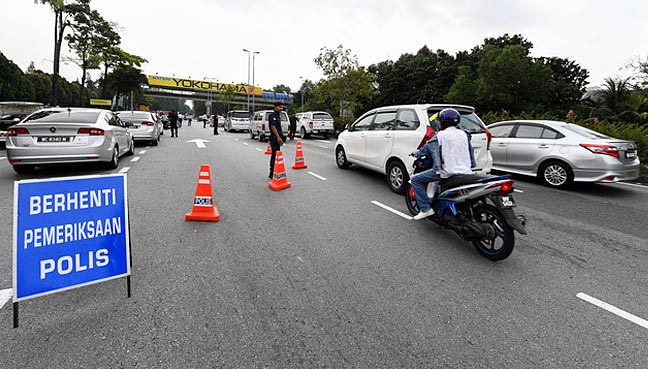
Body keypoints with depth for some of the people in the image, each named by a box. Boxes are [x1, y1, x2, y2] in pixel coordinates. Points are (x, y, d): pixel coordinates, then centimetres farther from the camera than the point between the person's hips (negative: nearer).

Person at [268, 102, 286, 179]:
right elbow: (273, 126, -22)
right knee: (275, 155, -11)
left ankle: (272, 173, 23)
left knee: (275, 155, 14)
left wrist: (280, 138, 23)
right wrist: (278, 137, -28)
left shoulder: (278, 115, 19)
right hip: (274, 138, -10)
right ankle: (272, 174, -8)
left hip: (277, 138, 10)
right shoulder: (273, 115, -11)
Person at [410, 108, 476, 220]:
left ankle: (426, 208, -7)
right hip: (466, 172, 7)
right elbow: (471, 153, 20)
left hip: (447, 172, -7)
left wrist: (417, 154, 21)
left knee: (415, 179, 0)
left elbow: (428, 147, 3)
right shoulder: (464, 134, 13)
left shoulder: (441, 135, -5)